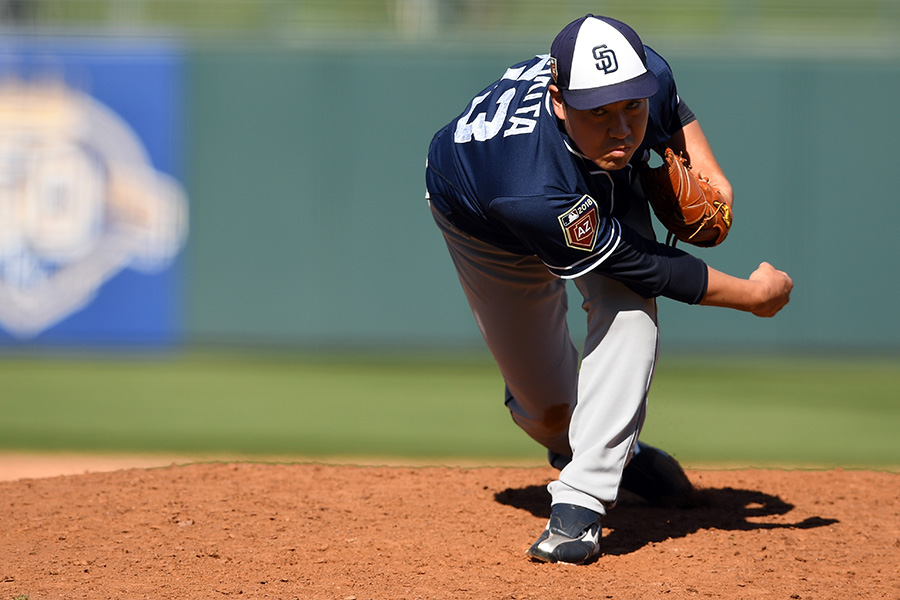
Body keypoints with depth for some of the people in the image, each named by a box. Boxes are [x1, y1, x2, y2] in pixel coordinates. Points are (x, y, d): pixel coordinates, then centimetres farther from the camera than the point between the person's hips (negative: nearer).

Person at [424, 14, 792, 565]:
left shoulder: (648, 74, -34)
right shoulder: (533, 197, -49)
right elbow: (644, 267, -35)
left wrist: (704, 168, -16)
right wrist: (753, 295, -26)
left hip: (605, 193, 4)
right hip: (483, 224, -4)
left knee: (630, 308, -27)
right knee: (551, 410, 4)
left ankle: (581, 501, -28)